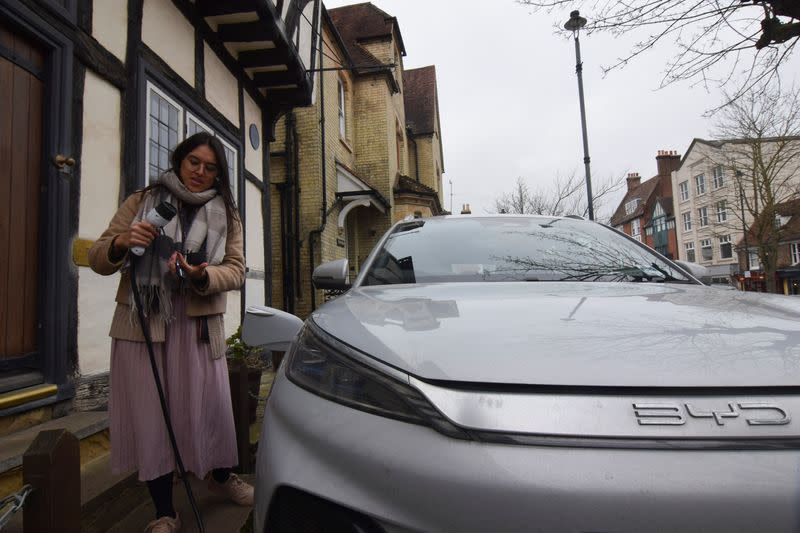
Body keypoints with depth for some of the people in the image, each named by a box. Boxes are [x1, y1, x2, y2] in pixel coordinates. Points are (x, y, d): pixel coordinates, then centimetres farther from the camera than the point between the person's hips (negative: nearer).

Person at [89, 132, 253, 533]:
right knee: (151, 414, 3)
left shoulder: (226, 214, 10)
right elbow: (97, 260, 6)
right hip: (141, 324, 0)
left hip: (198, 326, 0)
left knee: (209, 407, 4)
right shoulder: (142, 202, 8)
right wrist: (120, 243, -18)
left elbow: (235, 270, 0)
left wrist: (201, 276, -22)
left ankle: (221, 477, 34)